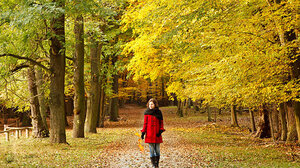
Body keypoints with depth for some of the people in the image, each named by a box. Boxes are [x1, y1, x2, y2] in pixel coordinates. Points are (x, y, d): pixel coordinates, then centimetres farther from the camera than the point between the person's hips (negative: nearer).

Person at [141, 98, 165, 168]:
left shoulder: (158, 112, 5)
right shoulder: (147, 113, 2)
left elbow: (161, 122, 9)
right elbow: (145, 123, 5)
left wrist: (160, 130, -4)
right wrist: (143, 132, -1)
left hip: (157, 134, 1)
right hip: (149, 133, -1)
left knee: (157, 149, 5)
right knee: (151, 149, 0)